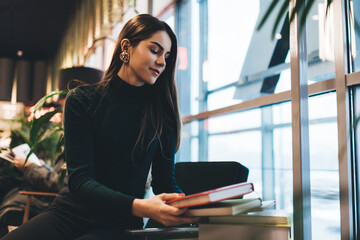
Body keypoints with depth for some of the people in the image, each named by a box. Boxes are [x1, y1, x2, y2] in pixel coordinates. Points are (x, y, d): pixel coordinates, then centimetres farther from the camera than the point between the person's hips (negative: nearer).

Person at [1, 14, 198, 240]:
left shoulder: (163, 115, 3)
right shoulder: (82, 100, -3)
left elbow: (165, 181, 2)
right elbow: (80, 180, -12)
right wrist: (140, 206, -30)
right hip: (69, 213, 1)